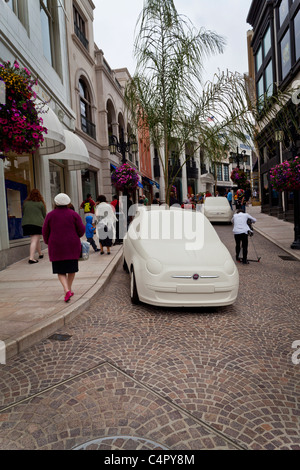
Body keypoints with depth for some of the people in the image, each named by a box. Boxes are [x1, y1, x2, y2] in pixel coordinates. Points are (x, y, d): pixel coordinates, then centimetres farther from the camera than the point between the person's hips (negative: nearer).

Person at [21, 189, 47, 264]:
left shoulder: (25, 203, 9)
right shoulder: (41, 203, -1)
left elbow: (23, 213, 14)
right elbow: (44, 215, 4)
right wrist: (44, 223, 21)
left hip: (26, 223, 5)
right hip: (38, 223, -4)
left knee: (36, 239, 19)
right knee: (34, 240, -6)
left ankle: (40, 254, 33)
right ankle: (31, 258, -15)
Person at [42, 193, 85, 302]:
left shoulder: (50, 215, -1)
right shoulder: (73, 214, -3)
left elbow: (45, 232, 3)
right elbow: (81, 230, -3)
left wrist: (48, 242, 20)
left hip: (56, 247, 0)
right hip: (72, 246, 0)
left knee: (60, 270, 6)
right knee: (71, 268, 15)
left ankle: (66, 290, -11)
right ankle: (69, 289, 22)